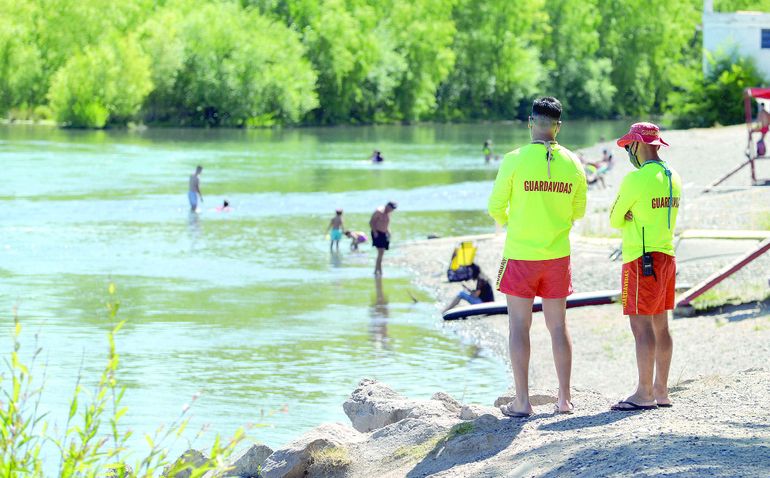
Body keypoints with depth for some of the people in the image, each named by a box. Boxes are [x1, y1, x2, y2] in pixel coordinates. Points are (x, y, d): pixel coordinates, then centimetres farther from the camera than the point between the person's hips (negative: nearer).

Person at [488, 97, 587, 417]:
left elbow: (496, 207, -6)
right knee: (558, 326, 12)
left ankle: (522, 402, 2)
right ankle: (564, 399, 15)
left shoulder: (515, 160, -12)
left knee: (519, 327, 3)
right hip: (558, 256, 3)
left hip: (520, 255, -3)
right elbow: (578, 212, 11)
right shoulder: (572, 164, -1)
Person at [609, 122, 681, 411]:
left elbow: (615, 220, -4)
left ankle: (644, 394, -8)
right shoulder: (673, 179, 11)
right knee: (660, 325, 11)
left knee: (642, 326, -7)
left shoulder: (636, 179, -14)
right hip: (666, 257, 9)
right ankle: (661, 391, 15)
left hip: (642, 261, -9)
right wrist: (633, 218, 3)